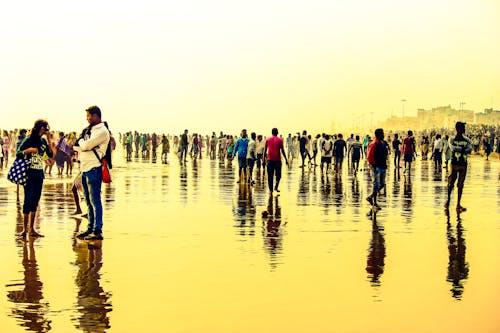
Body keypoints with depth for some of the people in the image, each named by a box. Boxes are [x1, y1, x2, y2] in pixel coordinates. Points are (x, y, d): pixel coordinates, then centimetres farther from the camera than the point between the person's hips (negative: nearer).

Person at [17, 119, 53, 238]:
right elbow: (18, 154, -9)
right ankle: (24, 229, -2)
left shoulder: (43, 141, 9)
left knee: (35, 201, 6)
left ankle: (32, 229, 10)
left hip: (39, 174, 6)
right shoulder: (28, 140, -6)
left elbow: (51, 154, 2)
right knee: (28, 200, -8)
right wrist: (29, 150, -24)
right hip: (29, 174, -6)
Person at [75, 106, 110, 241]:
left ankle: (97, 231, -6)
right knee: (89, 202, 14)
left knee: (95, 201, -8)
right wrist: (81, 141, -2)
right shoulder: (90, 129, 19)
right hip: (85, 169, 9)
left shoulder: (102, 131, -11)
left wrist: (81, 141, 2)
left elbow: (86, 145, -17)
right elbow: (80, 146, 18)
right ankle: (90, 229, 21)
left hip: (94, 169, -9)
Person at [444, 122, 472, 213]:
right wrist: (462, 149, -16)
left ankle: (458, 204, 7)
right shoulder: (452, 139, 0)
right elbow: (453, 148, -19)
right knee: (451, 183, -1)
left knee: (460, 185, 3)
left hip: (463, 164, 3)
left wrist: (459, 150, -17)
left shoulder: (466, 140, 8)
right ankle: (448, 200, 22)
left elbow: (470, 149, -9)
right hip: (454, 163, -3)